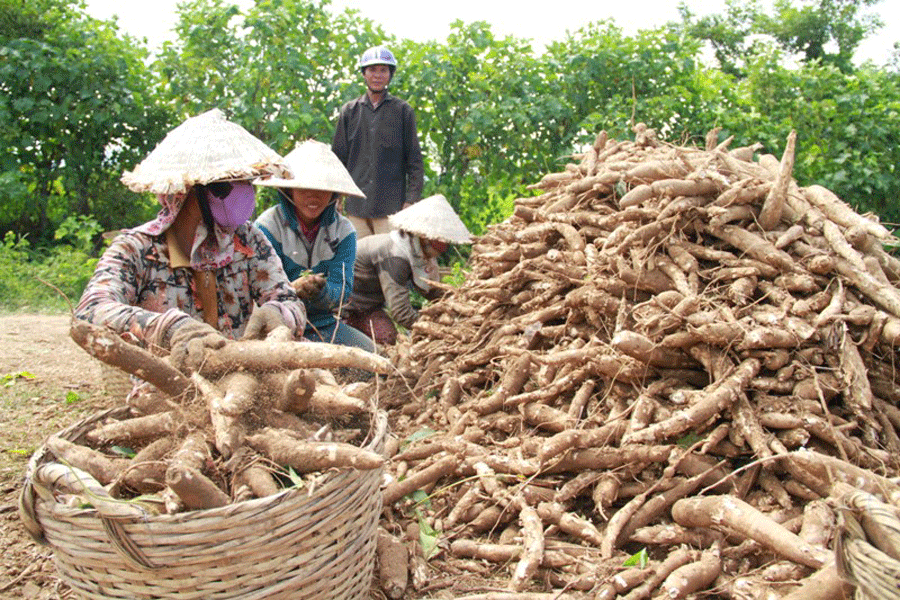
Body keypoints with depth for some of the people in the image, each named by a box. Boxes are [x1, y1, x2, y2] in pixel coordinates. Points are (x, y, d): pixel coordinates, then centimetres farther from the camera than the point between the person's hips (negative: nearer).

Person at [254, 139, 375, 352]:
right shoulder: (267, 226, -6)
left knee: (366, 349, -20)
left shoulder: (343, 230, 3)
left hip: (323, 323, 4)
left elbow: (343, 291, -5)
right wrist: (293, 289, -34)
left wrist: (321, 291, -30)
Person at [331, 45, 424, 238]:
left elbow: (414, 159, 6)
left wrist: (411, 199, -2)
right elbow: (338, 156, 16)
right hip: (356, 203, 2)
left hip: (391, 202, -2)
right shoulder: (349, 111, 13)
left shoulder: (403, 111, 7)